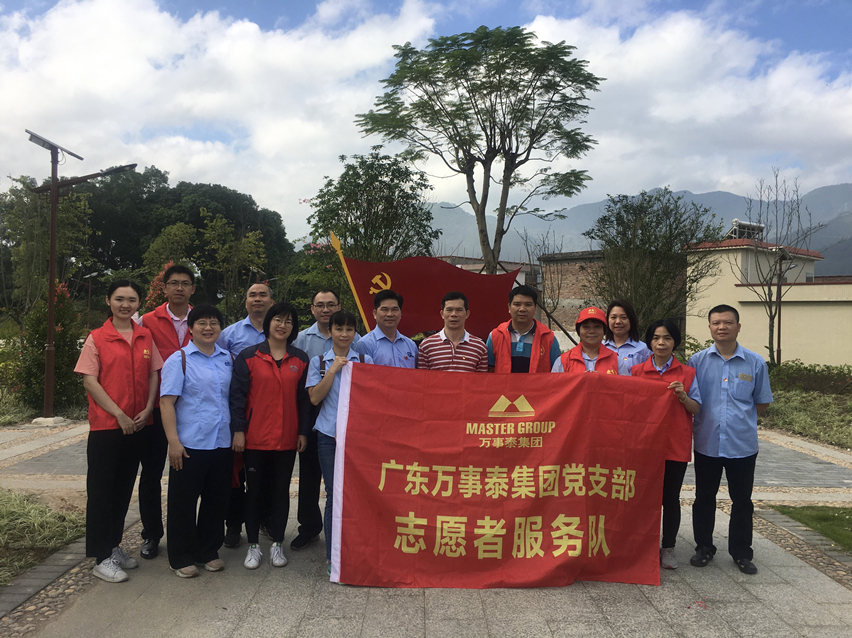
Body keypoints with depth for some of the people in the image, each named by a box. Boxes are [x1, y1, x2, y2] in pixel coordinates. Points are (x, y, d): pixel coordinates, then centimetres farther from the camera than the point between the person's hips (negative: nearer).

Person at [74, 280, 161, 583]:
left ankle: (115, 546, 28)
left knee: (124, 488, 14)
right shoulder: (97, 338, -5)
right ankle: (101, 557, 11)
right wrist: (119, 414, -14)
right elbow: (89, 380, -9)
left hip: (137, 425, 4)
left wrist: (147, 410, -5)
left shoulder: (145, 337, 6)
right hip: (105, 424, -4)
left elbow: (153, 374, 8)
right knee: (101, 490, 2)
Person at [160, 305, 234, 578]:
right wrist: (173, 441, -16)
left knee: (217, 500, 13)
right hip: (189, 444, -5)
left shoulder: (228, 359, 10)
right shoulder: (179, 360, -5)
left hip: (222, 443, 5)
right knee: (183, 502, 5)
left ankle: (209, 551, 29)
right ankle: (181, 558, 20)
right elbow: (167, 402, -10)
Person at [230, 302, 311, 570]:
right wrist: (238, 430, -9)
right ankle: (253, 545, 21)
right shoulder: (249, 356, -2)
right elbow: (237, 394, -3)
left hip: (287, 439, 2)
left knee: (281, 490, 10)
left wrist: (303, 432, 3)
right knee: (254, 490, 8)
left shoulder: (300, 359, 6)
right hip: (254, 438, -2)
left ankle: (277, 544, 23)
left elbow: (304, 398, 7)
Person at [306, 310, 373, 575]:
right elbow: (315, 397, -2)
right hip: (329, 434, 0)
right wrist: (333, 369, -7)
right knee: (334, 494, 0)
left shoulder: (365, 361, 10)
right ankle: (332, 555, 11)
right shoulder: (319, 362, 9)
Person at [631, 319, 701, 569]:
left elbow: (696, 409, 4)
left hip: (676, 445, 0)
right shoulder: (636, 371, 5)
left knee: (671, 497, 7)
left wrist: (683, 397, -14)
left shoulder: (687, 373, 5)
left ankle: (668, 548, 19)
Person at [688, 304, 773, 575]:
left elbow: (762, 402, 9)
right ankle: (704, 548, 28)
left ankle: (741, 552, 26)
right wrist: (708, 421, 0)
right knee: (704, 498, 12)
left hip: (742, 445, 0)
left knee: (742, 501, 10)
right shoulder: (697, 361, -2)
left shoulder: (755, 363, -1)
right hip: (707, 443, 0)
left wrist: (741, 420, 4)